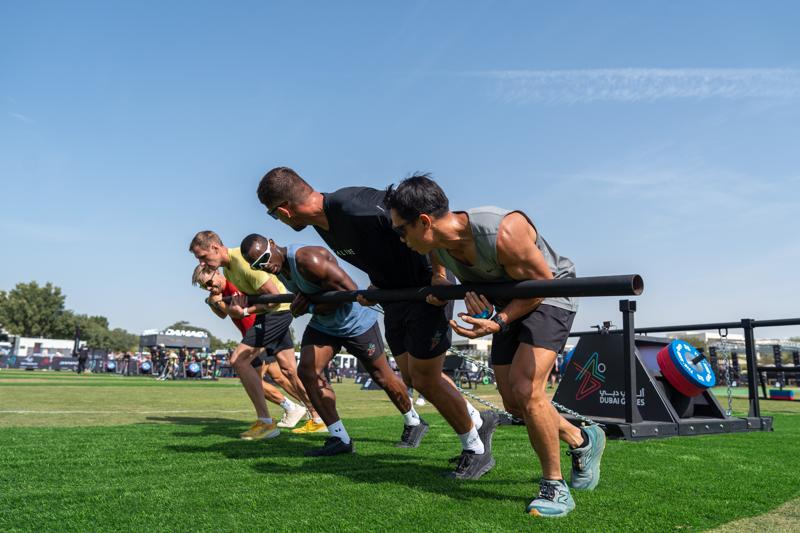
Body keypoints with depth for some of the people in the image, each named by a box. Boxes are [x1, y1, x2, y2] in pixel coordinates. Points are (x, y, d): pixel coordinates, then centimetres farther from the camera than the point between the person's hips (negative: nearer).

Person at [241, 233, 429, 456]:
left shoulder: (307, 259, -32)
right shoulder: (278, 266, -5)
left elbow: (350, 291, -34)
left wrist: (310, 308, -27)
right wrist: (299, 300, -12)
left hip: (356, 321, -7)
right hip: (322, 325, 7)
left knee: (382, 376, 7)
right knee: (307, 371, -12)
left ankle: (414, 423, 32)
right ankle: (340, 439, -3)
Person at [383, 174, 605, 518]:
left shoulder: (503, 233, -37)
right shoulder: (437, 249, -14)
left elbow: (543, 282, -24)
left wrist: (498, 322, -34)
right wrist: (470, 292, -19)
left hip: (550, 298, -7)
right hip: (510, 305, 8)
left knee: (525, 389, -22)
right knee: (513, 402, 8)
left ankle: (555, 488, -2)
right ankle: (583, 441, 33)